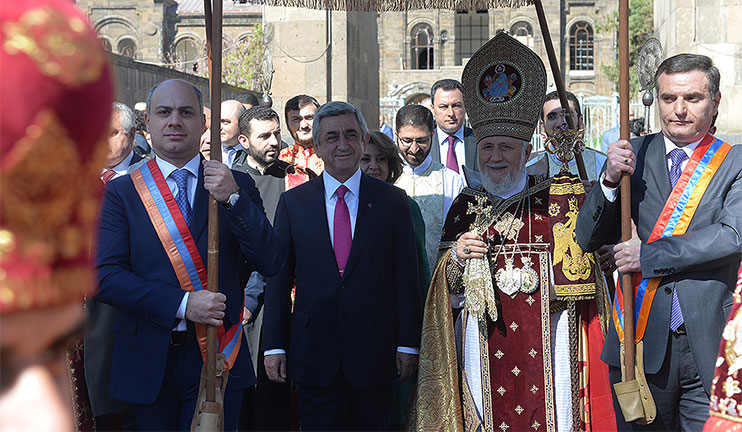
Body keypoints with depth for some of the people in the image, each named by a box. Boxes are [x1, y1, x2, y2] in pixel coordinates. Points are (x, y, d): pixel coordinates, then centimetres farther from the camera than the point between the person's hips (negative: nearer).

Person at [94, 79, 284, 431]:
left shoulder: (237, 187, 4)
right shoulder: (120, 191, 2)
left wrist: (233, 199, -18)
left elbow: (271, 263, -6)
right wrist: (181, 305, -18)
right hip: (147, 361, 0)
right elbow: (105, 276, -8)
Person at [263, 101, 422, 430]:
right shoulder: (292, 202, 4)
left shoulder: (393, 201, 3)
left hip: (374, 352, 0)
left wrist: (407, 344, -2)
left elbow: (406, 276, 1)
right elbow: (279, 277, 4)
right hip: (313, 353, 0)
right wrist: (274, 345, 0)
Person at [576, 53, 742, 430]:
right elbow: (588, 240, 4)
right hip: (641, 343, 1)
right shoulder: (630, 155, 7)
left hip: (711, 346, -1)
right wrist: (610, 180, -12)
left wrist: (648, 255, -13)